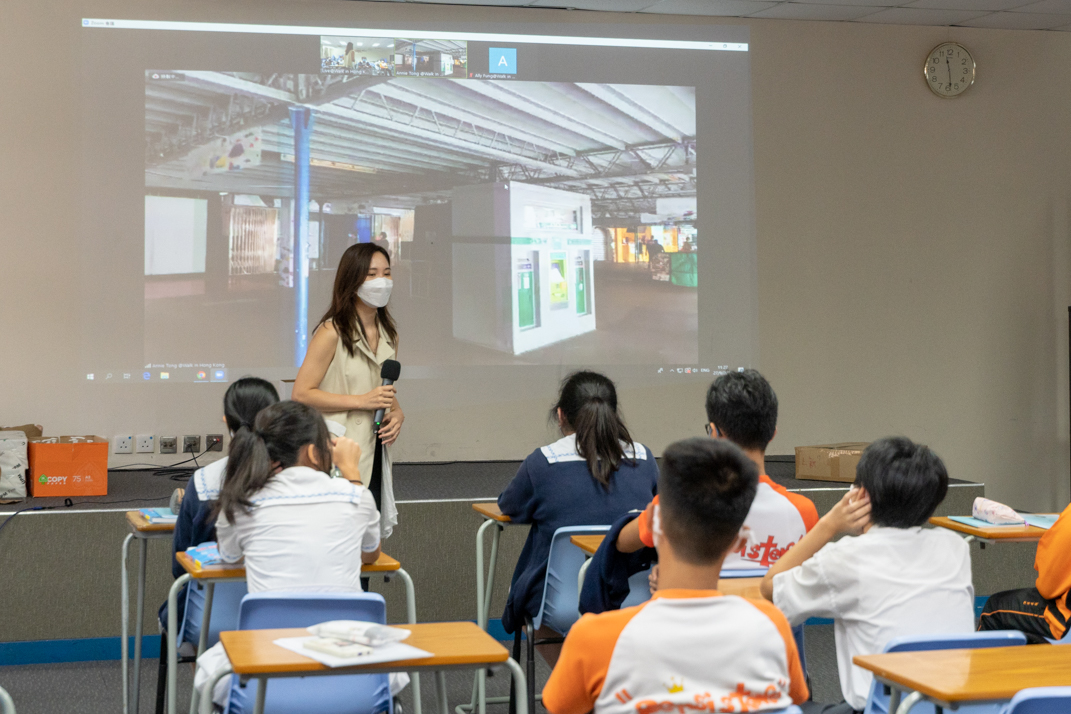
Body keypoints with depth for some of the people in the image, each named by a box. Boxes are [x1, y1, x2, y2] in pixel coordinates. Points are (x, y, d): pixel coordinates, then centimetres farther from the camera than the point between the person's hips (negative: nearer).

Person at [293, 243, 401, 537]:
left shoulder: (388, 335, 15)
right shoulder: (332, 332, -8)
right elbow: (301, 393, -11)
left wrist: (397, 414, 6)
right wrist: (361, 401, -15)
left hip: (374, 455, 7)